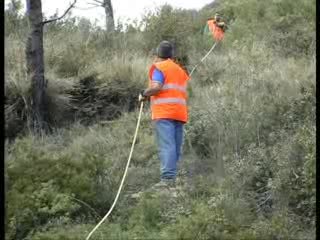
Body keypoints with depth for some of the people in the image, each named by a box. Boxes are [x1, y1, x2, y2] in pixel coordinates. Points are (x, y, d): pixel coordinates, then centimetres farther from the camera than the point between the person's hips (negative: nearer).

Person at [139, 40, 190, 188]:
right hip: (180, 113, 7)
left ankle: (168, 178, -24)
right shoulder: (180, 70, 25)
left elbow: (156, 87, -15)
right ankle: (172, 178, 4)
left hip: (164, 112, -7)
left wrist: (144, 94, -1)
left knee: (166, 147, -15)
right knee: (176, 148, 6)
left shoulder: (158, 67, 1)